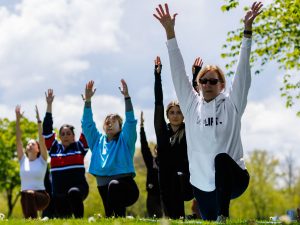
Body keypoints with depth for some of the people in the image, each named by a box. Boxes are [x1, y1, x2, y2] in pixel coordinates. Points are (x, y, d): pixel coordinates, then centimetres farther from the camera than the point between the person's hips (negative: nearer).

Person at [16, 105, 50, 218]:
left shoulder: (42, 160, 5)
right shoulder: (23, 160, 12)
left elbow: (41, 139, -5)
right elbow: (18, 140, 6)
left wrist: (38, 120, -11)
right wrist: (18, 120, -1)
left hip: (41, 196, -4)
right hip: (26, 198, 4)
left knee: (28, 194, -35)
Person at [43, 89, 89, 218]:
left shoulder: (79, 147, 6)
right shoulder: (54, 148, 12)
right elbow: (47, 129, 7)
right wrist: (49, 105, 3)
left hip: (79, 187, -4)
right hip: (58, 194, 4)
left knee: (74, 193, -38)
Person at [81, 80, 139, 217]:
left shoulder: (124, 140, 9)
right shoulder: (98, 140, 20)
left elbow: (130, 122, -5)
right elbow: (87, 124, 13)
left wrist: (127, 97, -14)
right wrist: (88, 100, 4)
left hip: (125, 185, -5)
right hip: (103, 186, 5)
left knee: (114, 185, -37)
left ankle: (118, 217, -41)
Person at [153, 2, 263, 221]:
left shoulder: (231, 105, 2)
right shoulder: (192, 105, 9)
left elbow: (242, 71, -5)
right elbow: (178, 71, 6)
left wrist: (248, 29, -12)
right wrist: (169, 30, 1)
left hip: (234, 179, -5)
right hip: (202, 185, 5)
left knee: (222, 159, -36)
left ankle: (224, 216, -46)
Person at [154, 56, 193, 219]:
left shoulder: (188, 132, 3)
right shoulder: (162, 130, 10)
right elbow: (158, 103, 7)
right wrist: (157, 75, 4)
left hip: (184, 181, -2)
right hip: (166, 180, 3)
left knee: (177, 177, -32)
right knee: (169, 211, -6)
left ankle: (179, 216, -33)